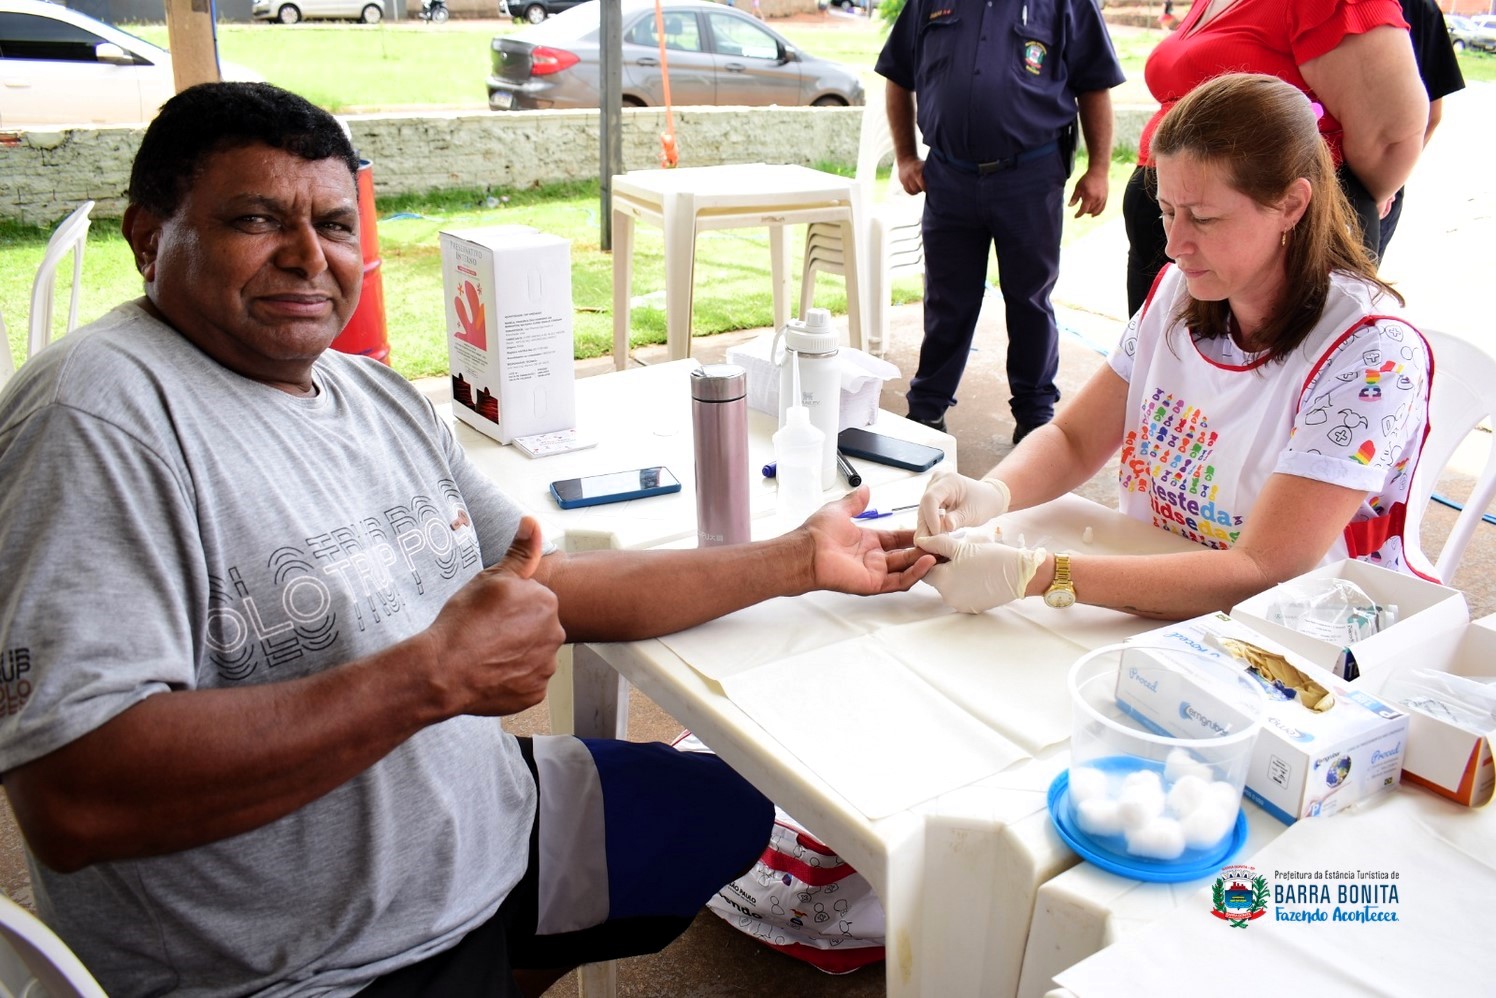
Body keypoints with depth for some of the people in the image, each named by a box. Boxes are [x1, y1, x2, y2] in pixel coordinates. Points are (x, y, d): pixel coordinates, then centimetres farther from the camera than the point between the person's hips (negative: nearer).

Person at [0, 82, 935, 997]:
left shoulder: (378, 394, 4)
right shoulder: (104, 414, -21)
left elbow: (553, 588, 7)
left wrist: (800, 559, 6)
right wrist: (435, 677, -30)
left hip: (496, 822, 8)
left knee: (746, 812, 22)